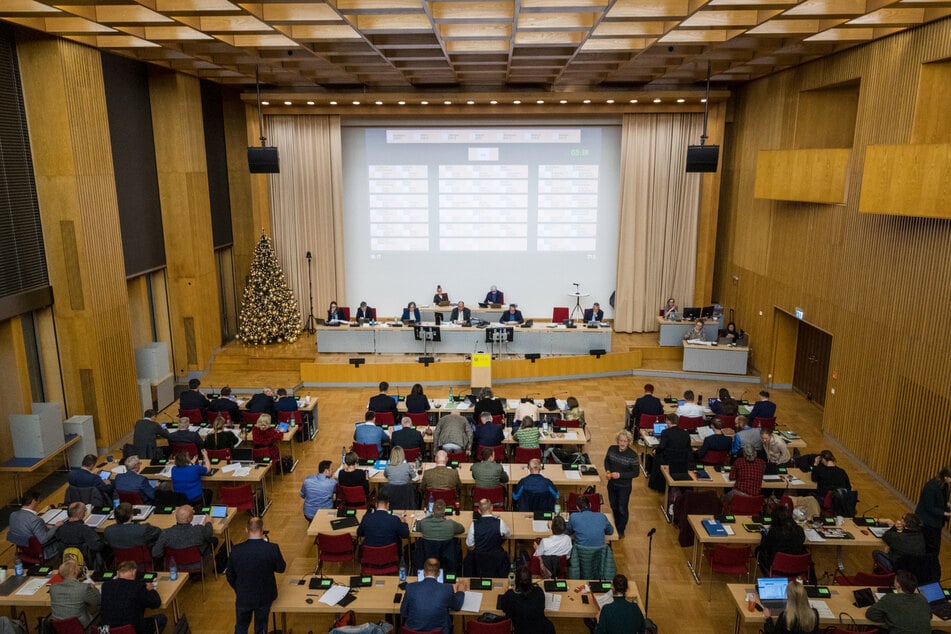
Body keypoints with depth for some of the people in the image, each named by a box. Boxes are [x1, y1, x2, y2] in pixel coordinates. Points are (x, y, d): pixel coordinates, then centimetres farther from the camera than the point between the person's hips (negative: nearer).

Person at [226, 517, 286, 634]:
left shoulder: (236, 550, -18)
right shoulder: (272, 548, -23)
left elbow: (229, 575, -4)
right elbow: (281, 568, -7)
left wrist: (238, 590, 13)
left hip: (242, 597, 1)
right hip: (264, 597, -1)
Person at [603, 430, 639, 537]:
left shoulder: (632, 455, -21)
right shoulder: (612, 449, -9)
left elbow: (636, 473, -15)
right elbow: (607, 460, 10)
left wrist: (620, 475, -23)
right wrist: (607, 470, -9)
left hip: (624, 487, -4)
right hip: (612, 484, 4)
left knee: (622, 509, 10)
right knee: (614, 507, 21)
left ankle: (621, 530, 32)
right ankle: (616, 526, 45)